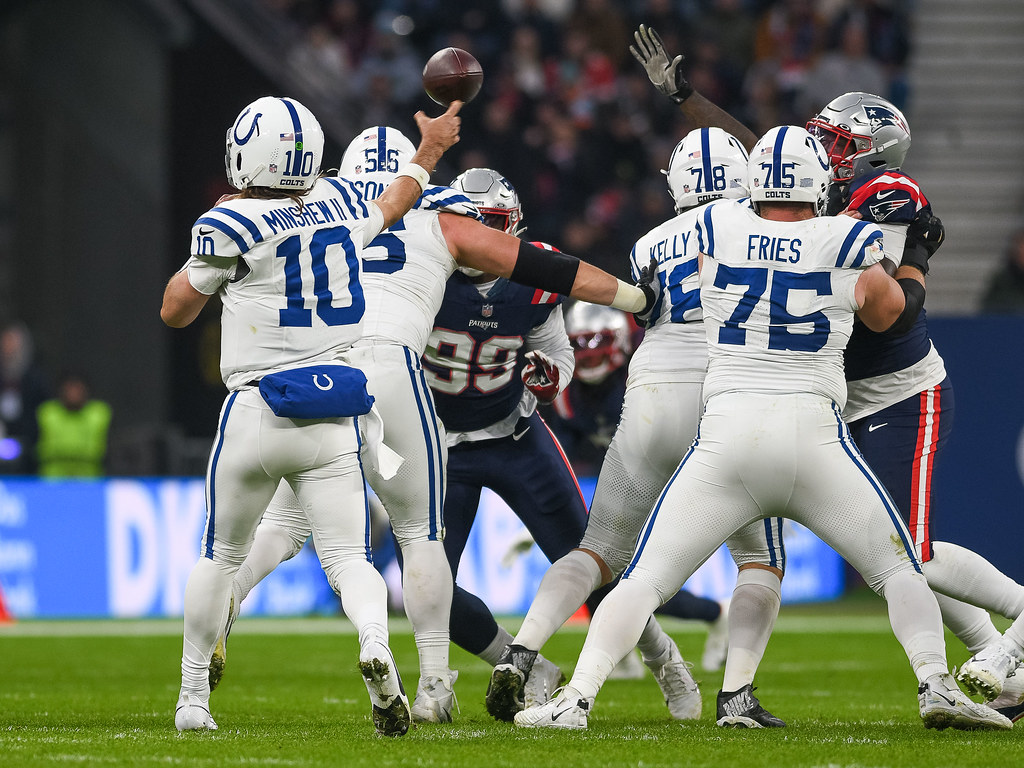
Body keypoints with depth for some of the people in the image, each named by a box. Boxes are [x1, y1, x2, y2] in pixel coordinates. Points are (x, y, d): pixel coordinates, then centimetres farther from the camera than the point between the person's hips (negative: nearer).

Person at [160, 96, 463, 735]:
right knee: (349, 556, 1)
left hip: (257, 411, -3)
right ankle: (375, 644, -31)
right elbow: (393, 206, 31)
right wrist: (429, 150, 48)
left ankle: (194, 699, 22)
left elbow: (175, 312, 5)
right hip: (334, 419, 3)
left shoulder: (232, 226, -9)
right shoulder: (341, 205, 5)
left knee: (221, 556, 15)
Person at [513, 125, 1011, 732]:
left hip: (727, 432, 1)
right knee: (901, 570, 13)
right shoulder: (849, 243, 2)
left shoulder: (717, 229, 6)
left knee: (646, 580, 8)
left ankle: (577, 698, -4)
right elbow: (886, 313, 21)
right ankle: (936, 684, -6)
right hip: (814, 431, -1)